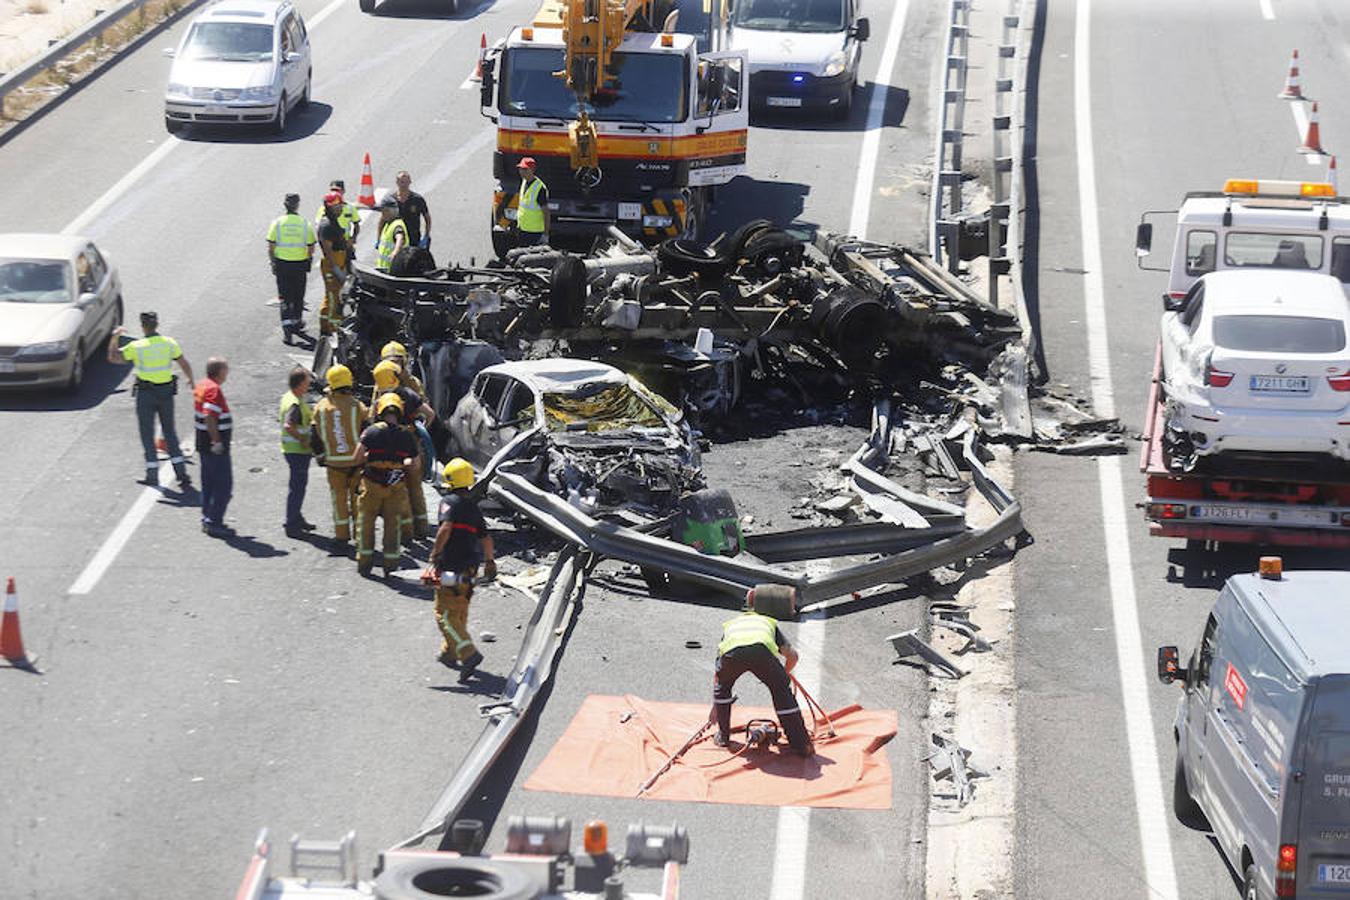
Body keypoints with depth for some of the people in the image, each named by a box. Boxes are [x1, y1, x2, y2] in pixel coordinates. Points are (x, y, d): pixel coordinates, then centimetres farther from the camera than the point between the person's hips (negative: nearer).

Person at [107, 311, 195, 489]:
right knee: (170, 432, 12)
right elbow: (185, 364, 4)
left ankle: (152, 474, 11)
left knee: (147, 434, 9)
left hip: (146, 393, -3)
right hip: (166, 391, 3)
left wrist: (115, 337, 8)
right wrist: (191, 380, 23)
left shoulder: (137, 347, -13)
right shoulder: (169, 343, -3)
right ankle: (181, 472, 6)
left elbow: (113, 357, -6)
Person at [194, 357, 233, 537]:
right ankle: (214, 522, -6)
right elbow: (210, 417, -29)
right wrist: (217, 441, -25)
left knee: (209, 483, 16)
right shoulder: (214, 389, -19)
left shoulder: (201, 386, 10)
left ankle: (207, 519, 21)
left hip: (203, 443, 10)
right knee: (223, 484, -5)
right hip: (216, 447, -10)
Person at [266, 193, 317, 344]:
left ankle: (287, 329, -8)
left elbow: (270, 247, -4)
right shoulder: (305, 224, -5)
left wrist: (272, 263, 8)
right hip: (300, 265, 0)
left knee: (285, 297, 4)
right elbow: (311, 248, -1)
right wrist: (309, 261, 17)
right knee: (298, 296, 17)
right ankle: (297, 324, 31)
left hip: (282, 264, 0)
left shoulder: (277, 223, -5)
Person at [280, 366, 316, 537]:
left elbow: (280, 418, 21)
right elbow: (288, 426, -36)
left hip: (290, 448, 10)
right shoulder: (296, 404, -24)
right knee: (297, 486, -3)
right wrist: (302, 439, -23)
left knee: (298, 484, 21)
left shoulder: (287, 397, 8)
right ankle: (292, 525, 3)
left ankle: (296, 518, 33)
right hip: (298, 450, -10)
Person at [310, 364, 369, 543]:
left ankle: (342, 534, 16)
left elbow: (314, 437, 2)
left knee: (339, 497, 13)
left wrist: (321, 455, 16)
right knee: (358, 497, 10)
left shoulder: (321, 407, -3)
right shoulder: (357, 406, -12)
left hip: (333, 462, 2)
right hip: (356, 460, -2)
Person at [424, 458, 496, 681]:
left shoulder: (450, 501, -8)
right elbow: (486, 537, 17)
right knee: (459, 612, 20)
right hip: (471, 568, 8)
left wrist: (435, 554, -17)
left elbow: (445, 527, -24)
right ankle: (449, 653, 33)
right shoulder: (474, 506, 14)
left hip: (451, 567, -8)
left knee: (445, 614, -6)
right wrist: (490, 562, 27)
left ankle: (468, 654, -18)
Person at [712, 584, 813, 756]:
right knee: (782, 691, 17)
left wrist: (715, 705, 59)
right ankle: (801, 744, 16)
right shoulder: (769, 623, 43)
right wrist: (783, 676, 60)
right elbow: (792, 656, 39)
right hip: (762, 649, -1)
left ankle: (723, 735, 35)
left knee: (722, 685, 31)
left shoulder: (730, 625, 45)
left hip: (731, 651, 1)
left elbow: (717, 676, 48)